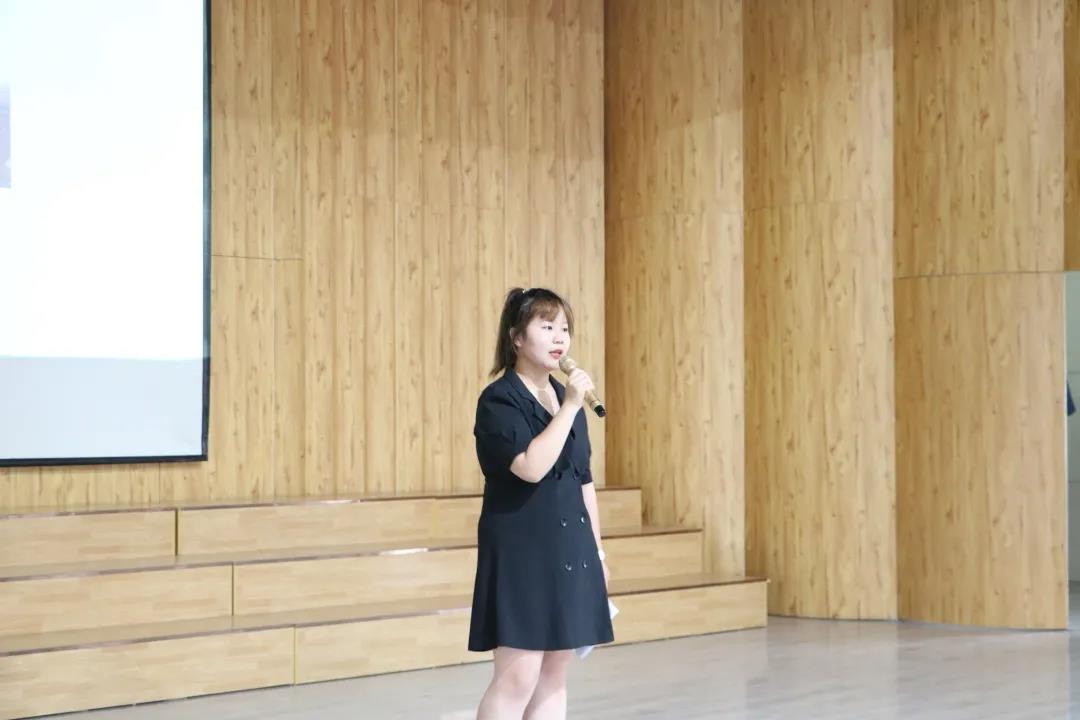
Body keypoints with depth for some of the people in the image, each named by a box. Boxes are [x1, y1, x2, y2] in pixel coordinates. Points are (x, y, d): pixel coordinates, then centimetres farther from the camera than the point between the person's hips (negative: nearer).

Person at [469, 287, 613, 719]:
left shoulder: (565, 396, 13)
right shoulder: (499, 400, -10)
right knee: (517, 677, -10)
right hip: (521, 550, -8)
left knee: (554, 676, 9)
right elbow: (532, 467, -25)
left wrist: (596, 550, 16)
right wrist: (570, 407, -20)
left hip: (568, 547, 8)